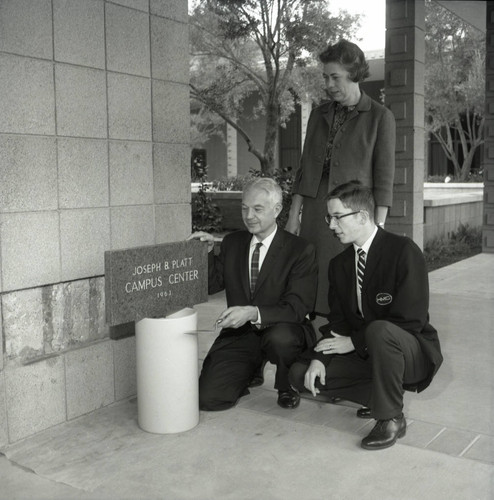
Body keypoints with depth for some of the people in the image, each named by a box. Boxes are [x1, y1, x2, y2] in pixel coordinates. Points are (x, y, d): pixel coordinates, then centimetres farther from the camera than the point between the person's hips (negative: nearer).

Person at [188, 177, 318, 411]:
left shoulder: (301, 250, -8)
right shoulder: (232, 243, 7)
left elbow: (297, 308, -17)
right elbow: (210, 285, 11)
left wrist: (253, 313, -33)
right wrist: (207, 252, -6)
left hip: (282, 332, -3)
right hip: (239, 335, 4)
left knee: (280, 338, -40)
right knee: (207, 398, -14)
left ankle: (287, 386, -4)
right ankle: (252, 373, 19)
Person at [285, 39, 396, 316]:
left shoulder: (380, 117, 0)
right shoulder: (319, 115, 13)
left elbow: (384, 178, -4)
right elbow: (305, 168, 14)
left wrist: (378, 227, -9)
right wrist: (294, 215, 8)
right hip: (316, 213, 4)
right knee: (313, 284, 1)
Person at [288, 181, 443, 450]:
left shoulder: (404, 251, -17)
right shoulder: (339, 264, 5)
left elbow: (411, 320, -23)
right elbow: (338, 321, 4)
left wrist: (353, 342, -21)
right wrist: (319, 357, -15)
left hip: (413, 351, -6)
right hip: (362, 353, 7)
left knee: (378, 330, -39)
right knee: (301, 374, -8)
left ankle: (391, 417, -18)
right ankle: (384, 395, 5)